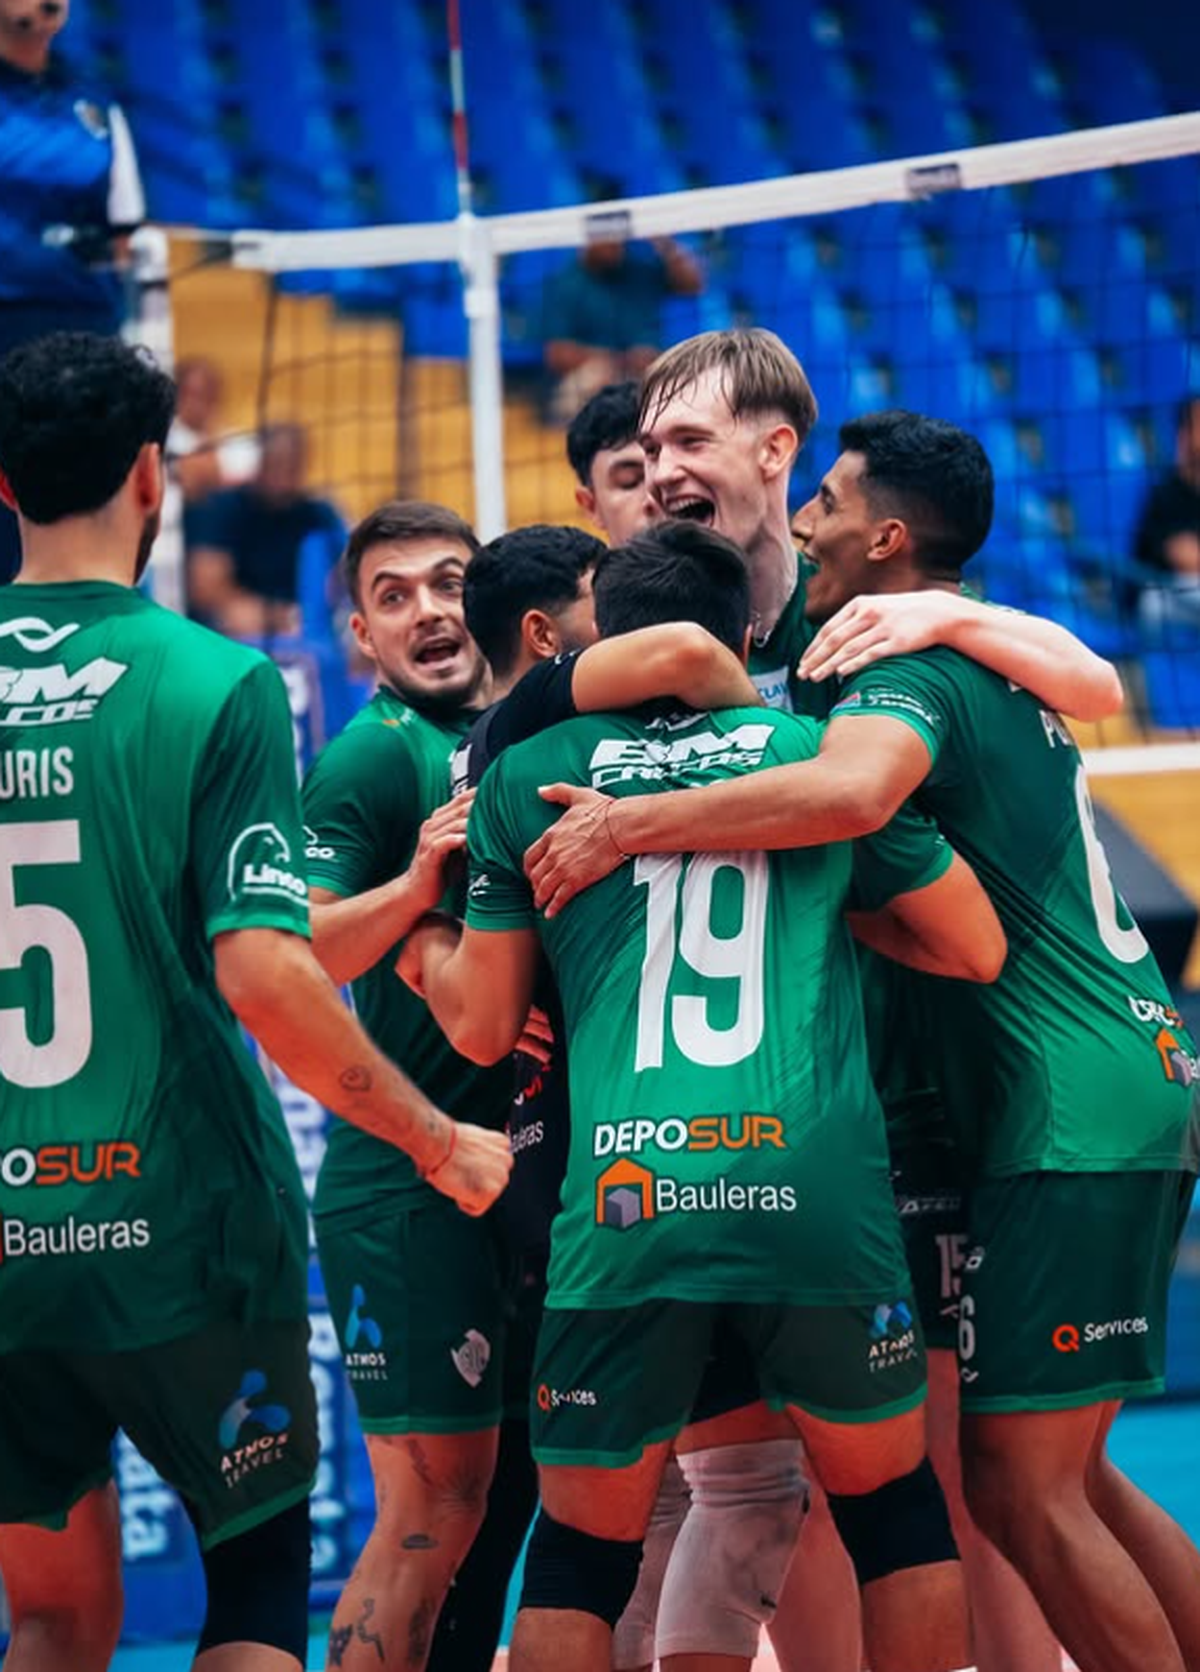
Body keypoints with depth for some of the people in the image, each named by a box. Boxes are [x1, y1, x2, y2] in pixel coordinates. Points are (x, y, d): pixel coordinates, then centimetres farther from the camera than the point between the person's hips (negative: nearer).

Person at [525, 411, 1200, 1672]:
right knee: (1056, 1477, 13)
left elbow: (852, 790, -34)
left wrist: (629, 823, -26)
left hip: (1075, 1112, -10)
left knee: (1022, 1485, -7)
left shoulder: (913, 663, -12)